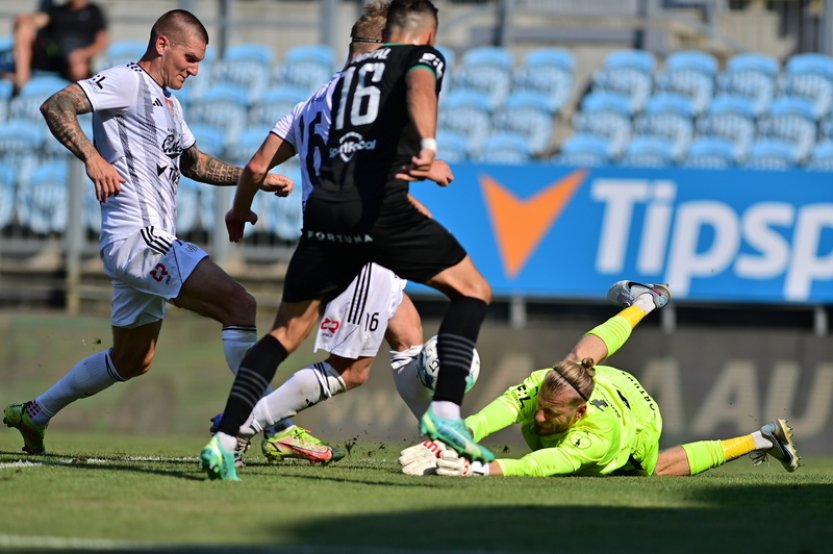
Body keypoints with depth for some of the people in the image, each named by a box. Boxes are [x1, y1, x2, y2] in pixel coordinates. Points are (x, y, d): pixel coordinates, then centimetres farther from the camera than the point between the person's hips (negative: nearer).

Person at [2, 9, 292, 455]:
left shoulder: (168, 103, 23)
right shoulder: (128, 82, -7)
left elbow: (194, 163, 35)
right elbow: (56, 106, -18)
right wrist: (92, 157, -29)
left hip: (149, 243, 11)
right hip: (138, 237, -11)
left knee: (132, 361, 20)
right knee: (239, 305, -19)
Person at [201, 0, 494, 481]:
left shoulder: (351, 71, 31)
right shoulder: (425, 57, 14)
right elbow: (419, 88, -13)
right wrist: (428, 143, -33)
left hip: (326, 207, 5)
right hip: (378, 207, -5)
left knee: (286, 333, 14)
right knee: (474, 291, 9)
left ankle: (224, 441, 1)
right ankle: (445, 411, -7)